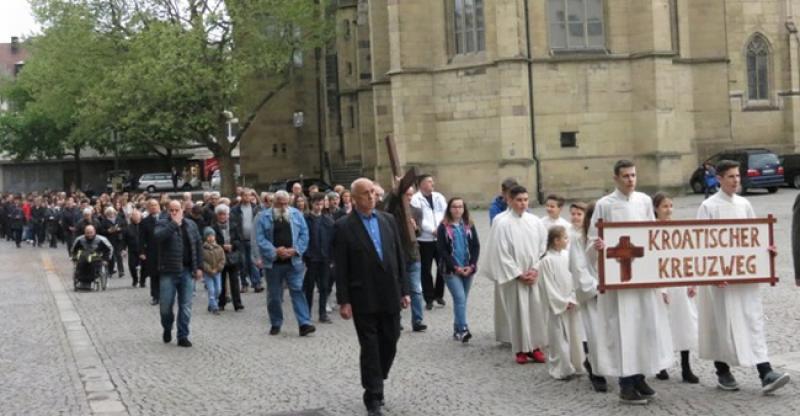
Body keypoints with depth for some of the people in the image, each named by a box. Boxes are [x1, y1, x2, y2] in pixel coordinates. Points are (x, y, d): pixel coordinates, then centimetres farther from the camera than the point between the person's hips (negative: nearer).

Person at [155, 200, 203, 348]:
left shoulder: (191, 224, 10)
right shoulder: (162, 224, 0)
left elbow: (198, 246, 12)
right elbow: (158, 237, -23)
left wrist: (199, 267, 6)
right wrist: (174, 223, -21)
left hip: (187, 271, 2)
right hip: (168, 271, -2)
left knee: (186, 306, 1)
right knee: (166, 305, 3)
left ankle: (183, 336, 8)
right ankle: (167, 329, 29)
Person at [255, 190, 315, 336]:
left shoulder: (296, 215, 7)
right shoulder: (264, 217, 1)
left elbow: (304, 234, 4)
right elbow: (260, 239, -4)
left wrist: (295, 250, -10)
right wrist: (275, 251, -15)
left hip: (293, 261, 0)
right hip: (273, 263, 0)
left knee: (297, 291, -6)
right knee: (274, 295, 8)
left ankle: (304, 323, -9)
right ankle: (275, 324, 21)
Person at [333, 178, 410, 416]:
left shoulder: (388, 220, 7)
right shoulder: (344, 226, -6)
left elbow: (399, 257, 10)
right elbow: (341, 268, -7)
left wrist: (404, 290, 7)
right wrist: (343, 301, -10)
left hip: (390, 296, 4)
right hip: (364, 298, -4)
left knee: (390, 344, 11)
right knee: (370, 349, 1)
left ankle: (376, 385, 32)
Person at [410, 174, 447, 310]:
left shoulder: (439, 197, 10)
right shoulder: (416, 199, -5)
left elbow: (446, 213, 4)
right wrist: (432, 230, -17)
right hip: (424, 239, -4)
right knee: (426, 270, 1)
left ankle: (439, 294, 23)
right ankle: (429, 298, 10)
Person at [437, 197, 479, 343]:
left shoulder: (469, 226, 9)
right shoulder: (443, 227, -2)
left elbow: (476, 247, 5)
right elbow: (441, 250, -7)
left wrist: (471, 266, -9)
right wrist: (456, 267, -13)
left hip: (468, 269, 4)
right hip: (451, 270, -4)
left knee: (461, 300, 8)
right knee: (460, 298, -15)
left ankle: (457, 329, 17)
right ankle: (463, 330, -19)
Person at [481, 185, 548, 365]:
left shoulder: (535, 221, 3)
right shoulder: (502, 223, -8)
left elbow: (543, 247, 5)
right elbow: (501, 253, -8)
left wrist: (535, 270, -6)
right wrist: (519, 274, -9)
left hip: (535, 275, 3)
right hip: (514, 276, -3)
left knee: (537, 308, 2)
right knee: (518, 311, 1)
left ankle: (535, 346, 11)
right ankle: (521, 349, 10)